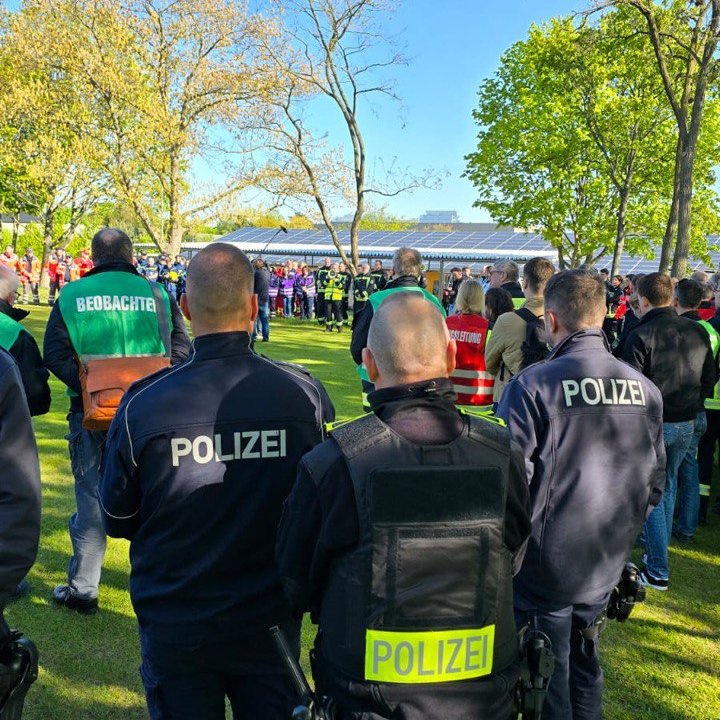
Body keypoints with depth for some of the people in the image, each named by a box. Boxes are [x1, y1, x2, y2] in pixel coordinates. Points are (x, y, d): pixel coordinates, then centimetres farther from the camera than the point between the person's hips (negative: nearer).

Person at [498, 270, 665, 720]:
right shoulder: (645, 389, -4)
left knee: (547, 681, 13)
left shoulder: (532, 386, -21)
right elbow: (655, 483, 5)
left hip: (544, 569, -5)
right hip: (606, 568, 5)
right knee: (584, 666, 25)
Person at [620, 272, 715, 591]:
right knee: (668, 488, 20)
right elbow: (709, 379, 10)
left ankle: (658, 571, 7)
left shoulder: (641, 336, -16)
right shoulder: (698, 331, 3)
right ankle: (658, 553, 31)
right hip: (686, 424, 6)